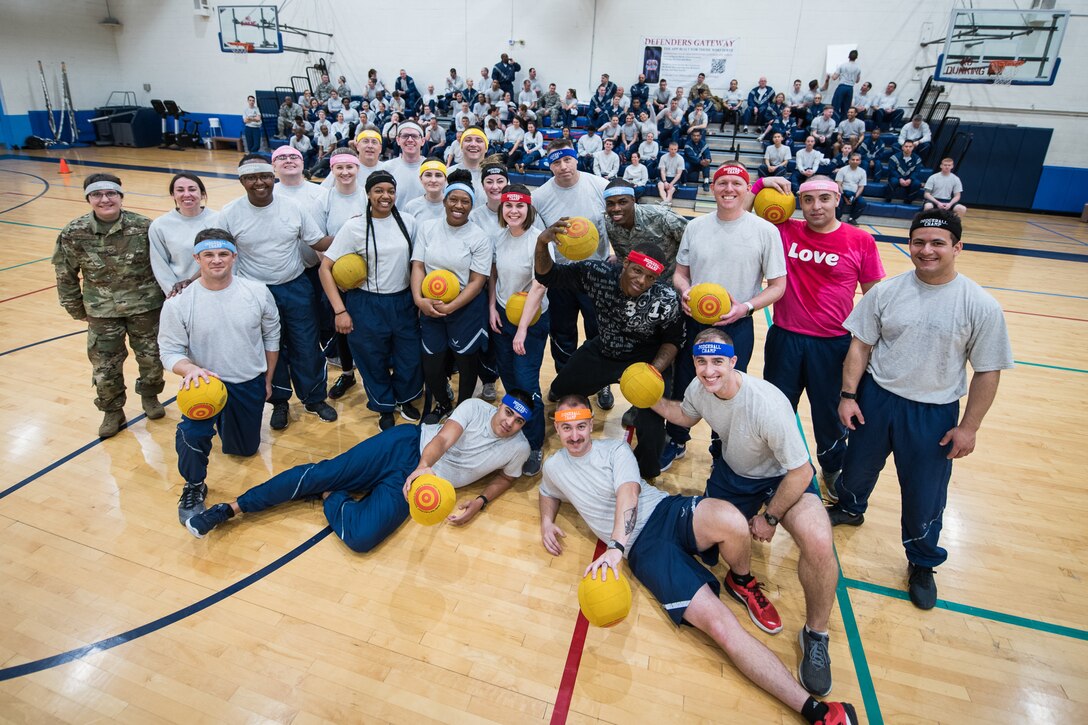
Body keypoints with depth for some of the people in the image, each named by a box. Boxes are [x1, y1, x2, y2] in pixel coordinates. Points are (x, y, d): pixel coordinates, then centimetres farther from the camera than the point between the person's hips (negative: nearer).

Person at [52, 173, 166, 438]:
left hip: (145, 306, -1)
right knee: (104, 366, 8)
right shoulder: (73, 234, -10)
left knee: (151, 357, 13)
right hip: (102, 311, 1)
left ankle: (149, 396, 40)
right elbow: (65, 274, 2)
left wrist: (166, 293, 0)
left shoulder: (144, 227, -13)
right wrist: (76, 308, 6)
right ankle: (112, 411, 28)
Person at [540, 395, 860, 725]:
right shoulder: (553, 468, 14)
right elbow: (549, 492, 37)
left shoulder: (615, 449, 5)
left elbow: (628, 493, -11)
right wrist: (546, 522, 14)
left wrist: (615, 545, -27)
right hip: (644, 548, 0)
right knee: (720, 624, -21)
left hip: (668, 512, 0)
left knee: (732, 522, -37)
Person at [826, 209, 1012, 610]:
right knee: (858, 466, 22)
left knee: (924, 496, 10)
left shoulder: (981, 306, -12)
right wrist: (848, 395, -4)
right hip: (875, 399, 2)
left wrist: (969, 426, -7)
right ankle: (849, 508, 55)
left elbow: (987, 372, -6)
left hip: (934, 414, -2)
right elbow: (861, 345, 0)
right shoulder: (887, 291, -7)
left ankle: (922, 564, 36)